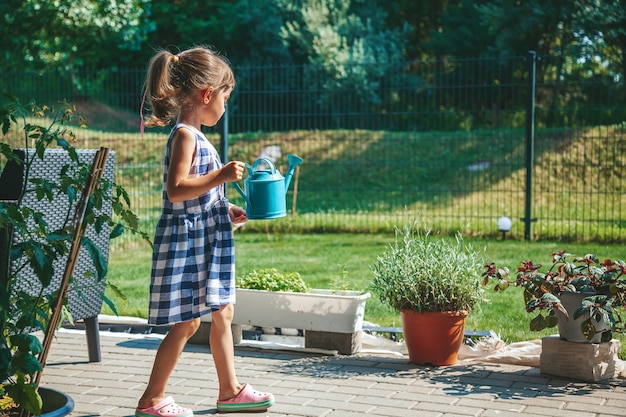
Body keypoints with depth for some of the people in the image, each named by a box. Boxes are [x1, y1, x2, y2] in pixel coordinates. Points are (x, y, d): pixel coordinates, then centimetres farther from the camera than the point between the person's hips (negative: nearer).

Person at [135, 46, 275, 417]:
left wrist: (226, 210, 21)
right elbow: (175, 190, -26)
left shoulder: (195, 136, 14)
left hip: (206, 241, 10)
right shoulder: (185, 135, -16)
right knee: (187, 323, -4)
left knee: (223, 313, 15)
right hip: (185, 241, -10)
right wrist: (221, 176, -28)